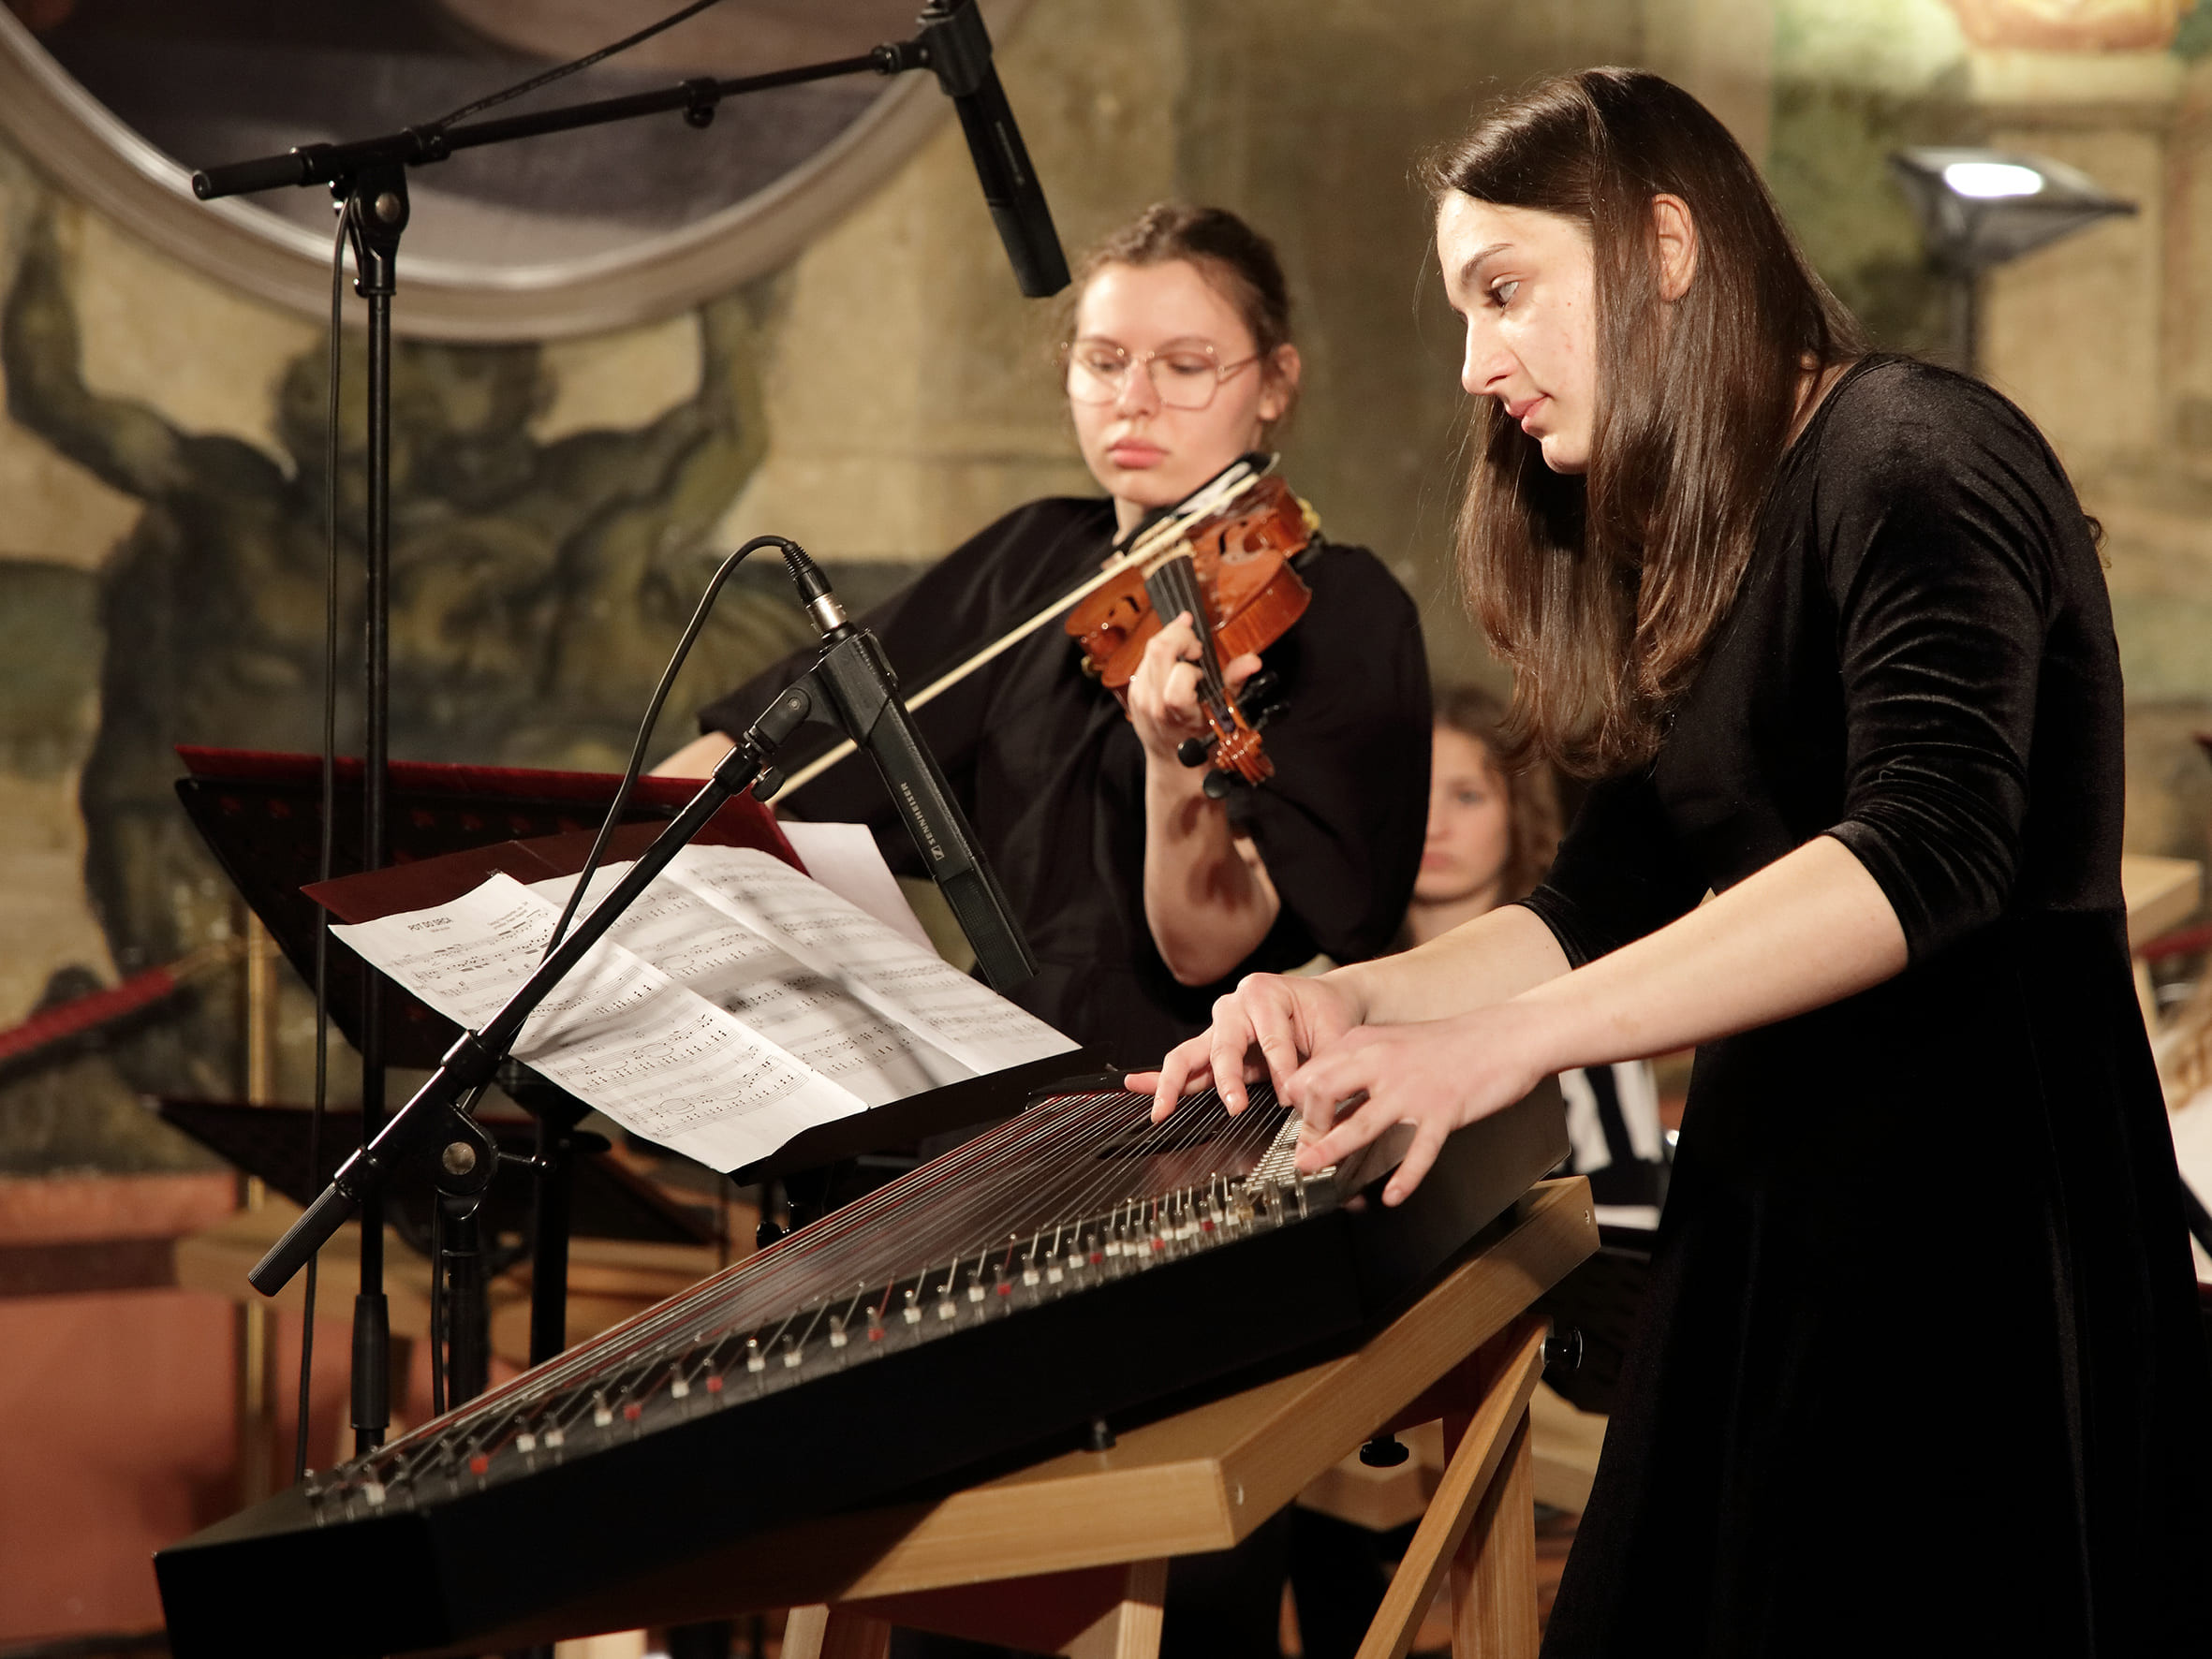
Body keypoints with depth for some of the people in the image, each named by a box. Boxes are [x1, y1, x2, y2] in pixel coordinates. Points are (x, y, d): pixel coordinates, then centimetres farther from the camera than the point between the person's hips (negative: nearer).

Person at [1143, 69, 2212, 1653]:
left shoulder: (1914, 455, -11)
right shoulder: (1686, 546, 18)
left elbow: (1929, 851, -25)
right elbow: (1614, 896, 16)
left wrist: (1513, 1037, -32)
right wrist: (1360, 999, -2)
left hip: (1971, 1204, -8)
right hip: (1769, 1196, 8)